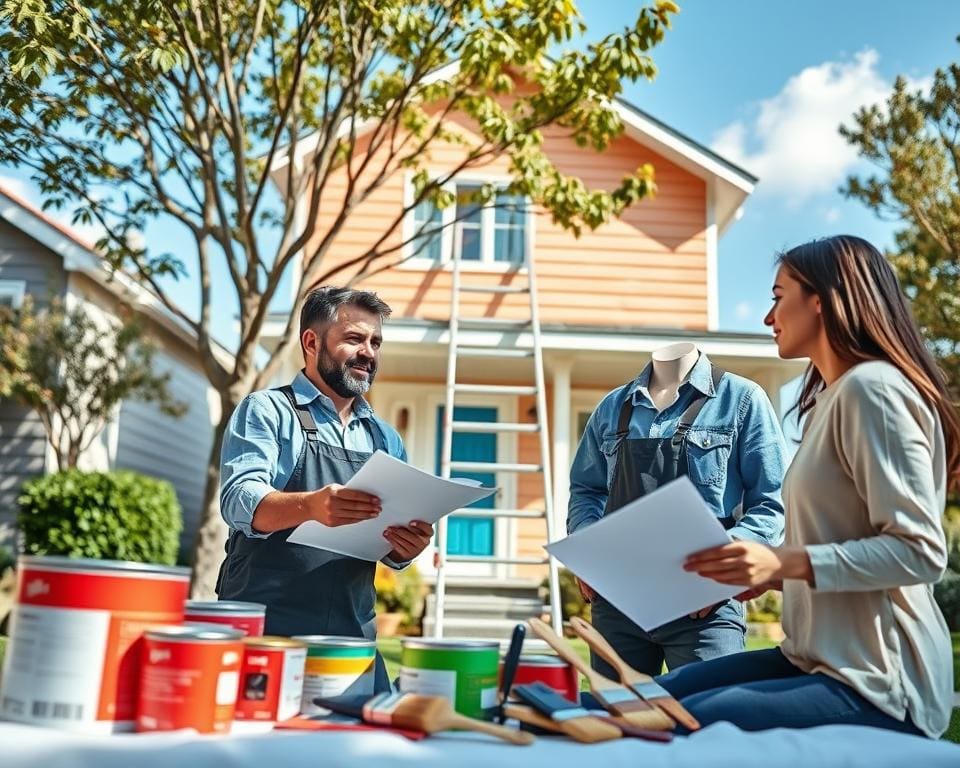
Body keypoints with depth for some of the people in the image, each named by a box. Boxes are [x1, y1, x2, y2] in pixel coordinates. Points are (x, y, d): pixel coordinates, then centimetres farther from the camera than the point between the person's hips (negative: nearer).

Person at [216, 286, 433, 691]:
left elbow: (393, 553, 14)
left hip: (353, 639, 5)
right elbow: (239, 501, -15)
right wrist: (310, 506, -35)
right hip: (264, 631, -4)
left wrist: (407, 547, -10)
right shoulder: (266, 410, 0)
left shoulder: (386, 439, 14)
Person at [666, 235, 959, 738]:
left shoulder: (873, 388, -14)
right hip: (823, 660, 10)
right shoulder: (832, 396, 17)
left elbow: (920, 550, -20)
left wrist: (787, 563, -25)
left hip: (878, 683, -10)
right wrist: (770, 572, 8)